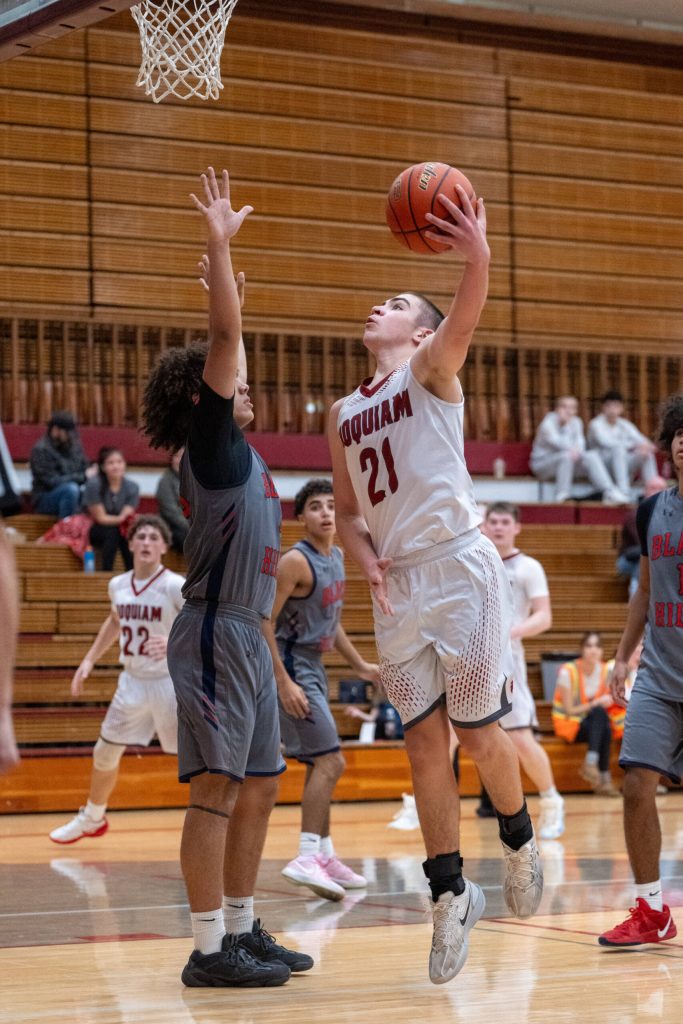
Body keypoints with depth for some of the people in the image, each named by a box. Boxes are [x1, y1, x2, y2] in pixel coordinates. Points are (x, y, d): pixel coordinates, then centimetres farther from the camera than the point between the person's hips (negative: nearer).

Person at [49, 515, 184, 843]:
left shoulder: (176, 587, -18)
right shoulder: (118, 585, 1)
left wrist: (175, 641, -43)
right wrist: (89, 660, 19)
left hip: (169, 682, -6)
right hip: (133, 681, 6)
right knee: (105, 752, 15)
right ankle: (91, 819, 37)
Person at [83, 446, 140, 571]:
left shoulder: (132, 487, -8)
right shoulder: (94, 484, -19)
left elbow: (127, 515, -14)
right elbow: (100, 517, -18)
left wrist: (126, 517, -40)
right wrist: (120, 519, -35)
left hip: (119, 528, 3)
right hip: (94, 530, -3)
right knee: (113, 532, -35)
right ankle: (106, 574, -33)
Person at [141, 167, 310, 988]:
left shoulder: (234, 449, 16)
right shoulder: (210, 445, -7)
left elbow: (229, 351, 33)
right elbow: (224, 340, -16)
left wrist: (228, 289, 35)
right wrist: (220, 244, -16)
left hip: (246, 636, 10)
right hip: (217, 634, -10)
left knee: (258, 788, 12)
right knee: (217, 788, -10)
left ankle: (242, 931, 18)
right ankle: (209, 949, -10)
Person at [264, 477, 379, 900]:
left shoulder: (337, 557, 10)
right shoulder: (296, 561, -17)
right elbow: (264, 622, -20)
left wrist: (360, 666, 19)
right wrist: (284, 683, -25)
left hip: (313, 667, 10)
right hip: (291, 668, -10)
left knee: (321, 765, 15)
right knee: (330, 762, -16)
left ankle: (324, 857, 24)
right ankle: (307, 858, -20)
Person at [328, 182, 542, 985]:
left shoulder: (431, 371, 1)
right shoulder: (342, 415, 17)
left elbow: (465, 319, -21)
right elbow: (347, 511, 22)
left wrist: (478, 257, -43)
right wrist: (365, 559, -1)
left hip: (460, 570, -5)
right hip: (397, 588, 5)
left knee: (479, 735, 0)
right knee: (423, 744, 4)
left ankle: (520, 843, 26)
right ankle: (451, 893, 11)